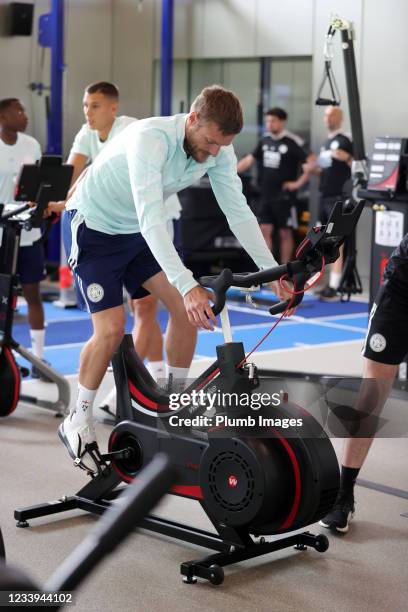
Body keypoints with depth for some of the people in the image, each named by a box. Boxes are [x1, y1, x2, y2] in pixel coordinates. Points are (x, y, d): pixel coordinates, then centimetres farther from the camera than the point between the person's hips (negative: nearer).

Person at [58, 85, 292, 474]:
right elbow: (149, 218, -43)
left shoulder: (219, 151, -14)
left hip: (139, 232, 6)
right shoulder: (151, 139, -35)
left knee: (188, 308, -6)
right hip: (94, 226, -6)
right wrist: (187, 284, -51)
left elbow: (238, 212, -9)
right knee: (111, 329, -16)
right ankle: (78, 422, 5)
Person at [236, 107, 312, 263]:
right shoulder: (265, 140, 7)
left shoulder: (293, 142, -11)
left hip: (284, 196, -5)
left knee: (285, 233, 4)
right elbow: (250, 159, 14)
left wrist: (298, 183, -14)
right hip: (266, 196, 5)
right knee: (265, 231, 2)